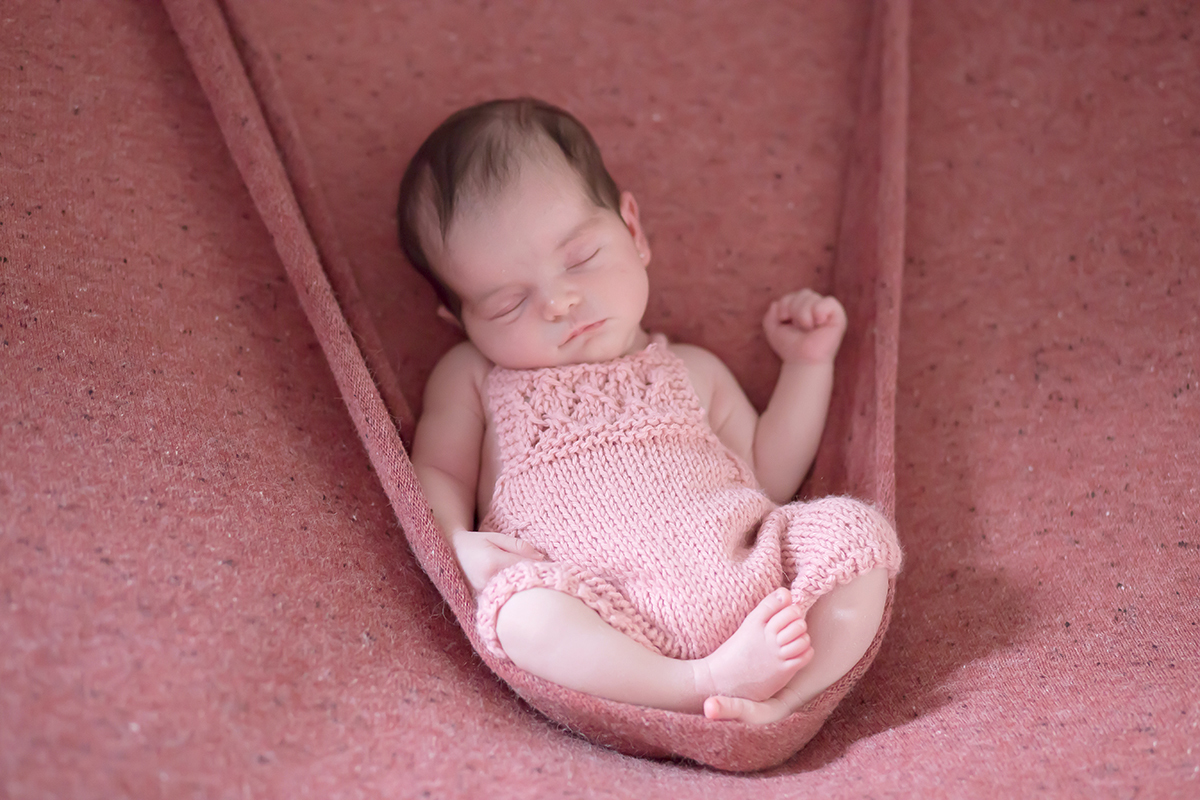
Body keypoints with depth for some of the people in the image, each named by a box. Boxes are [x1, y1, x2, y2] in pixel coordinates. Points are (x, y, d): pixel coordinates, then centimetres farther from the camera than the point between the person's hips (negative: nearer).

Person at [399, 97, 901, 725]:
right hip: (610, 616, -3)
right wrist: (457, 543, -8)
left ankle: (773, 702, -34)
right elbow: (435, 473, 14)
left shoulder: (690, 371, 28)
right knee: (520, 608, -34)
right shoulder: (472, 378, 22)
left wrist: (807, 362, 25)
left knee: (857, 531, -18)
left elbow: (767, 476, 31)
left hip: (742, 573, 4)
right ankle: (708, 685, -37)